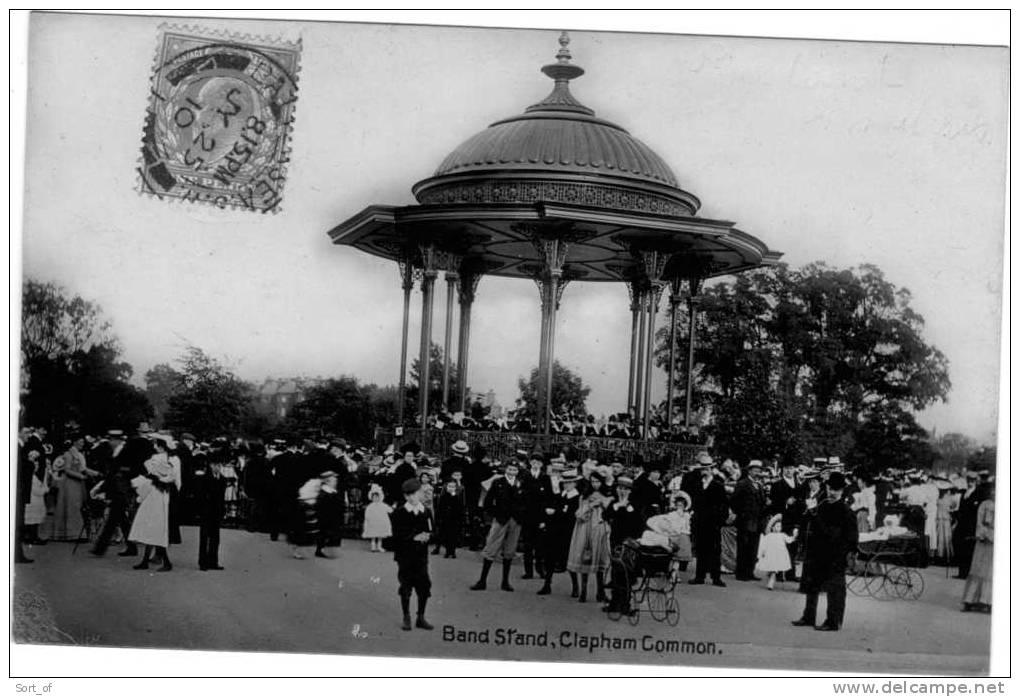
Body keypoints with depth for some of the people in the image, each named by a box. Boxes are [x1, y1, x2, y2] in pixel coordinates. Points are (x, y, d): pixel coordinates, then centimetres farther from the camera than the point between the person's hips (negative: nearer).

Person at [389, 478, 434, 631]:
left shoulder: (425, 511, 6)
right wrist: (414, 537, -19)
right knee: (405, 588, 2)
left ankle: (421, 618, 15)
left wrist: (426, 536, -13)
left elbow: (431, 531, 9)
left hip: (421, 555, 3)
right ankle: (406, 619, 14)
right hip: (405, 556, -3)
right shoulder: (399, 513, -5)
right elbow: (397, 535, -11)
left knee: (424, 586, 2)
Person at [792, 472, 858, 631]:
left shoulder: (845, 511, -12)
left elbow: (850, 537, -12)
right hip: (817, 555, 8)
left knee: (834, 589, -1)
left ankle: (833, 622, 8)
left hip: (835, 557, -8)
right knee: (811, 586, 15)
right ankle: (808, 617, 27)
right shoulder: (822, 506, 9)